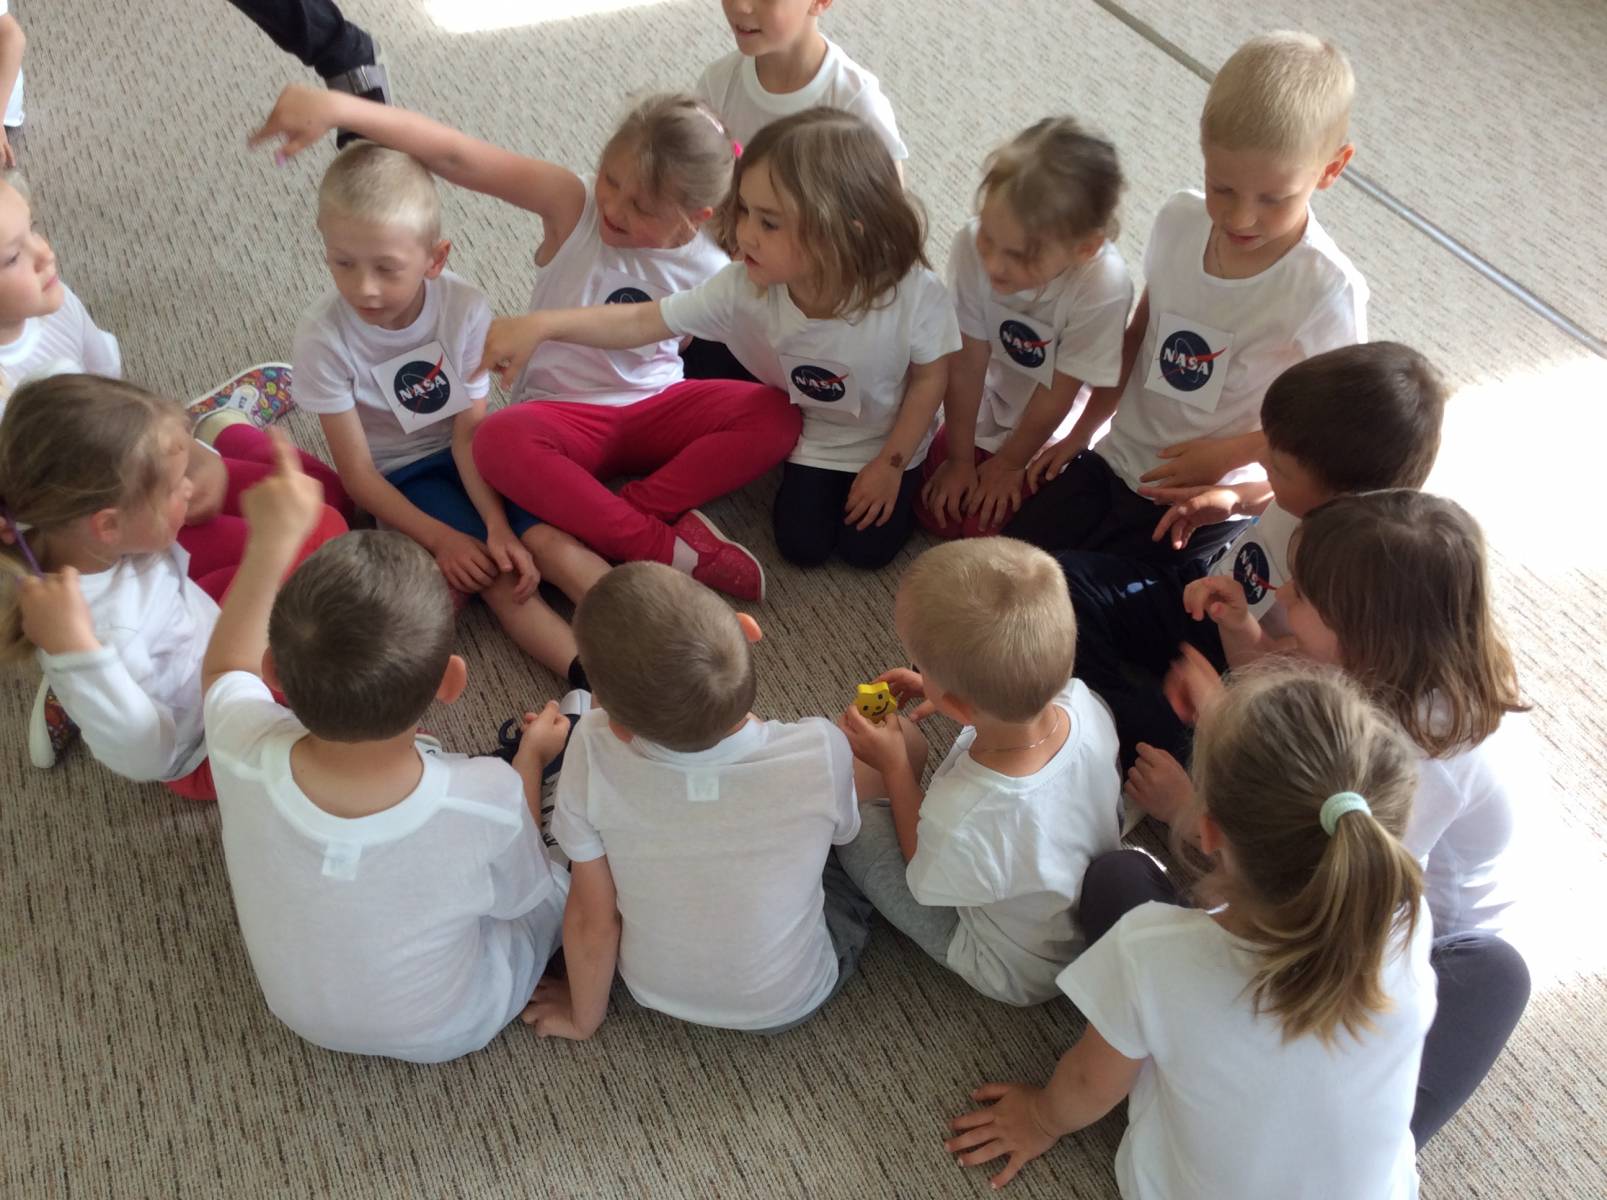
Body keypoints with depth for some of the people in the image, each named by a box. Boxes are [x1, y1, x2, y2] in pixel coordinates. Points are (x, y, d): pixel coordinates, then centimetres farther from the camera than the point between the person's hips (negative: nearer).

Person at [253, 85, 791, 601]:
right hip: (564, 416, -1)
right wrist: (339, 107, -37)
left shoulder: (708, 275, -9)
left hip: (656, 410, 2)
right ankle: (666, 548, -29)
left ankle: (631, 511, -24)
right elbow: (457, 157, -26)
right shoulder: (572, 204, -15)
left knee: (775, 416, -23)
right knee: (500, 441, -36)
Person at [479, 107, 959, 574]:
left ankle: (905, 482, 26)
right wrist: (542, 325, -40)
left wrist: (891, 463, -12)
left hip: (888, 437, -2)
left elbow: (931, 377, -17)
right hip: (812, 435, 2)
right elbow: (641, 322, -27)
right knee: (801, 545, 2)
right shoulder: (741, 289, -32)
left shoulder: (913, 293, -36)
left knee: (868, 549, -3)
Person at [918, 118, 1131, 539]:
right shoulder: (972, 245, -31)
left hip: (1057, 428, -3)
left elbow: (1057, 395, -22)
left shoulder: (1102, 287, -38)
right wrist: (960, 459, -9)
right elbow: (967, 362, -20)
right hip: (992, 404, 3)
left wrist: (1010, 463, -8)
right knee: (935, 511, 5)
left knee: (983, 528, -6)